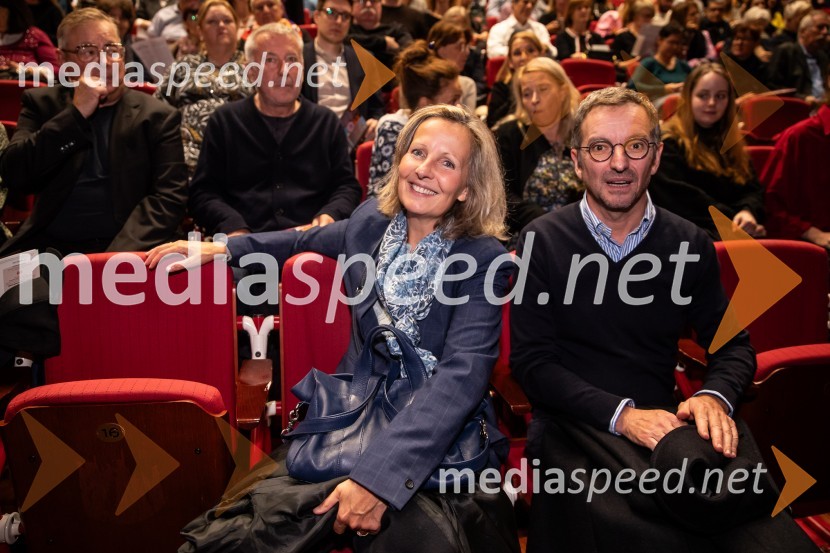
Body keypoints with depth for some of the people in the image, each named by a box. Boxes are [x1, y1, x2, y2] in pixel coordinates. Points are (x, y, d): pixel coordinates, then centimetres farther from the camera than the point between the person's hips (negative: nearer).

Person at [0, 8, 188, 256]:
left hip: (124, 250, -1)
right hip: (50, 247, 2)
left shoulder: (157, 116, 7)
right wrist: (76, 114, -8)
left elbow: (169, 196, -3)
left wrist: (120, 255, -18)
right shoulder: (42, 103, 12)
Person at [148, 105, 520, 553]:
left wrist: (379, 473, -31)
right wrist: (222, 248, 27)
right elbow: (313, 239, 29)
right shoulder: (373, 218, 6)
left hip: (435, 439, -3)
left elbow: (463, 373, -20)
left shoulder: (483, 259, -8)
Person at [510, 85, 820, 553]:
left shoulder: (691, 246, 7)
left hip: (663, 421, 1)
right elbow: (531, 360, -4)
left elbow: (734, 345, 14)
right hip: (575, 423, -1)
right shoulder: (541, 242, 0)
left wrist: (715, 396, -11)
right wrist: (620, 413, -18)